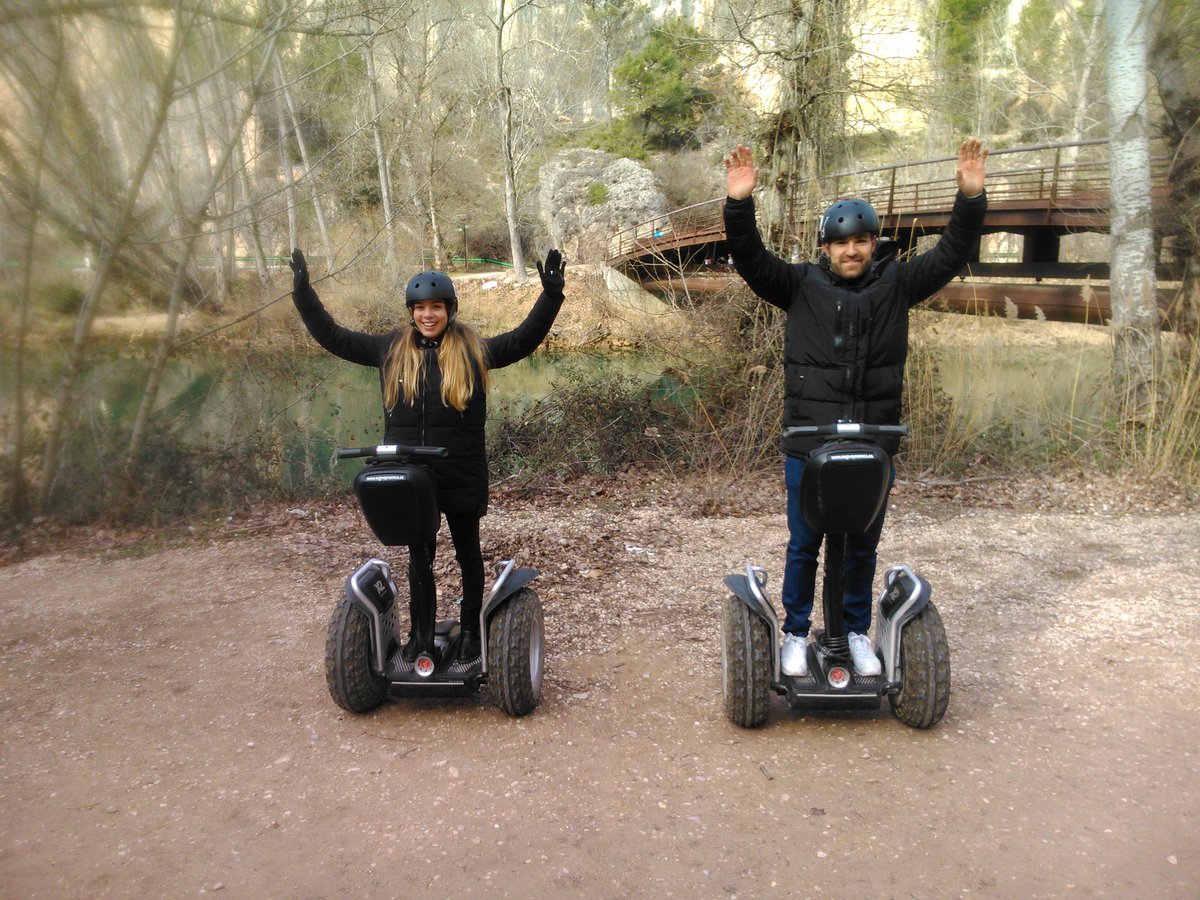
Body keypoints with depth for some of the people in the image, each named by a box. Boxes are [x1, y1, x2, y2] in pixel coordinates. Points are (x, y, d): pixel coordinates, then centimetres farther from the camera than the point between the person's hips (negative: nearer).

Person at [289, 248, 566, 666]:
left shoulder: (473, 349, -5)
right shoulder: (391, 349, 1)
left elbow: (524, 338, -7)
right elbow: (332, 337, 8)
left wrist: (551, 295, -16)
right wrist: (303, 293, 4)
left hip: (461, 475, -2)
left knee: (467, 551, 14)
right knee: (419, 555, 15)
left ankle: (471, 629, 30)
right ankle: (420, 632, 30)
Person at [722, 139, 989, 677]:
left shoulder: (896, 285, 5)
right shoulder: (801, 286, 0)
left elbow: (951, 255, 2)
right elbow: (750, 259, -8)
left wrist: (970, 199, -10)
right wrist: (739, 204, -23)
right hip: (808, 446, -1)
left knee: (862, 547, 15)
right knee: (803, 546, 10)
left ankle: (857, 633, 32)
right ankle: (796, 634, 26)